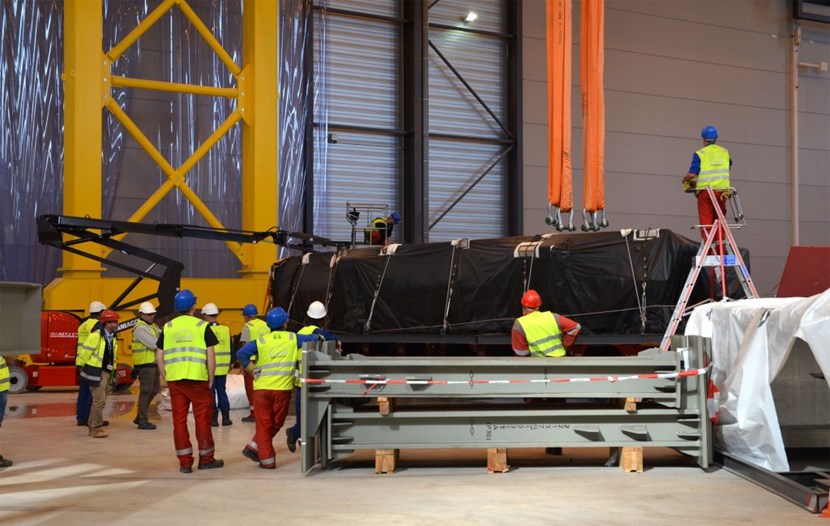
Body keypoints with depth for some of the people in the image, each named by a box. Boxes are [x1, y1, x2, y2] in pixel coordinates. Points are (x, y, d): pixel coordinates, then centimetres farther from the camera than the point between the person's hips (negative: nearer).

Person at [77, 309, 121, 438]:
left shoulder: (112, 337, 11)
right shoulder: (96, 336, -15)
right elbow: (85, 352, -13)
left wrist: (113, 373, 16)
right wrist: (84, 367, -5)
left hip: (106, 372, 9)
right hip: (96, 372, -9)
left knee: (100, 401, 14)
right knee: (99, 400, -9)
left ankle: (93, 426, 24)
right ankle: (96, 429, -2)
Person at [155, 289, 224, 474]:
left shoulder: (168, 327, 7)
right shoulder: (202, 326, -1)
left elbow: (159, 356, 6)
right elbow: (210, 355, -5)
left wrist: (165, 378, 14)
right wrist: (211, 379, 3)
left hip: (175, 380, 3)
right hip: (198, 379, -2)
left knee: (179, 420, 8)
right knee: (202, 419, 8)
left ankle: (185, 462, 10)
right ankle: (206, 459, 18)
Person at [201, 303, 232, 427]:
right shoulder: (226, 329, 3)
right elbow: (231, 349, 10)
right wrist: (230, 363, 20)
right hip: (223, 367, 4)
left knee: (211, 392, 4)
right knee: (222, 391, 14)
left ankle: (213, 418, 5)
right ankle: (226, 417, 12)